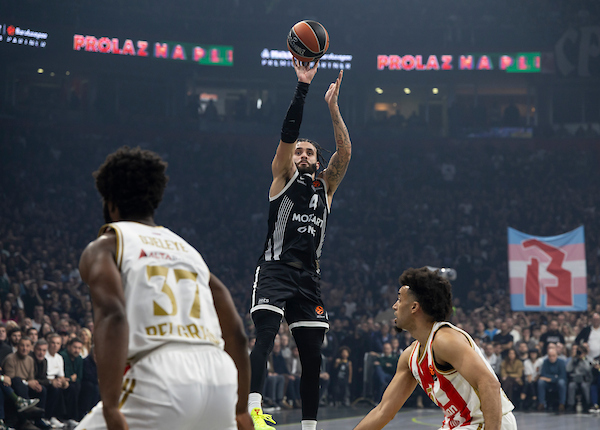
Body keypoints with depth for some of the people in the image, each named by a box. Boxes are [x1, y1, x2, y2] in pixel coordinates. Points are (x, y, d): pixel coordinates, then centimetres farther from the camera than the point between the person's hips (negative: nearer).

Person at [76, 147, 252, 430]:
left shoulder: (103, 249, 12)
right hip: (220, 378, 5)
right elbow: (237, 335, 25)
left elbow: (113, 316, -9)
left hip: (160, 378, -5)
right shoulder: (189, 251, 29)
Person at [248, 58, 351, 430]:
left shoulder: (326, 186, 18)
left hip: (309, 277, 5)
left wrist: (333, 108, -6)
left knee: (313, 356, 4)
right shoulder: (284, 176, 9)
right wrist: (303, 88, -13)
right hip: (276, 270, -5)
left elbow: (345, 152, 3)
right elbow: (288, 133, -5)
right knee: (265, 336, -24)